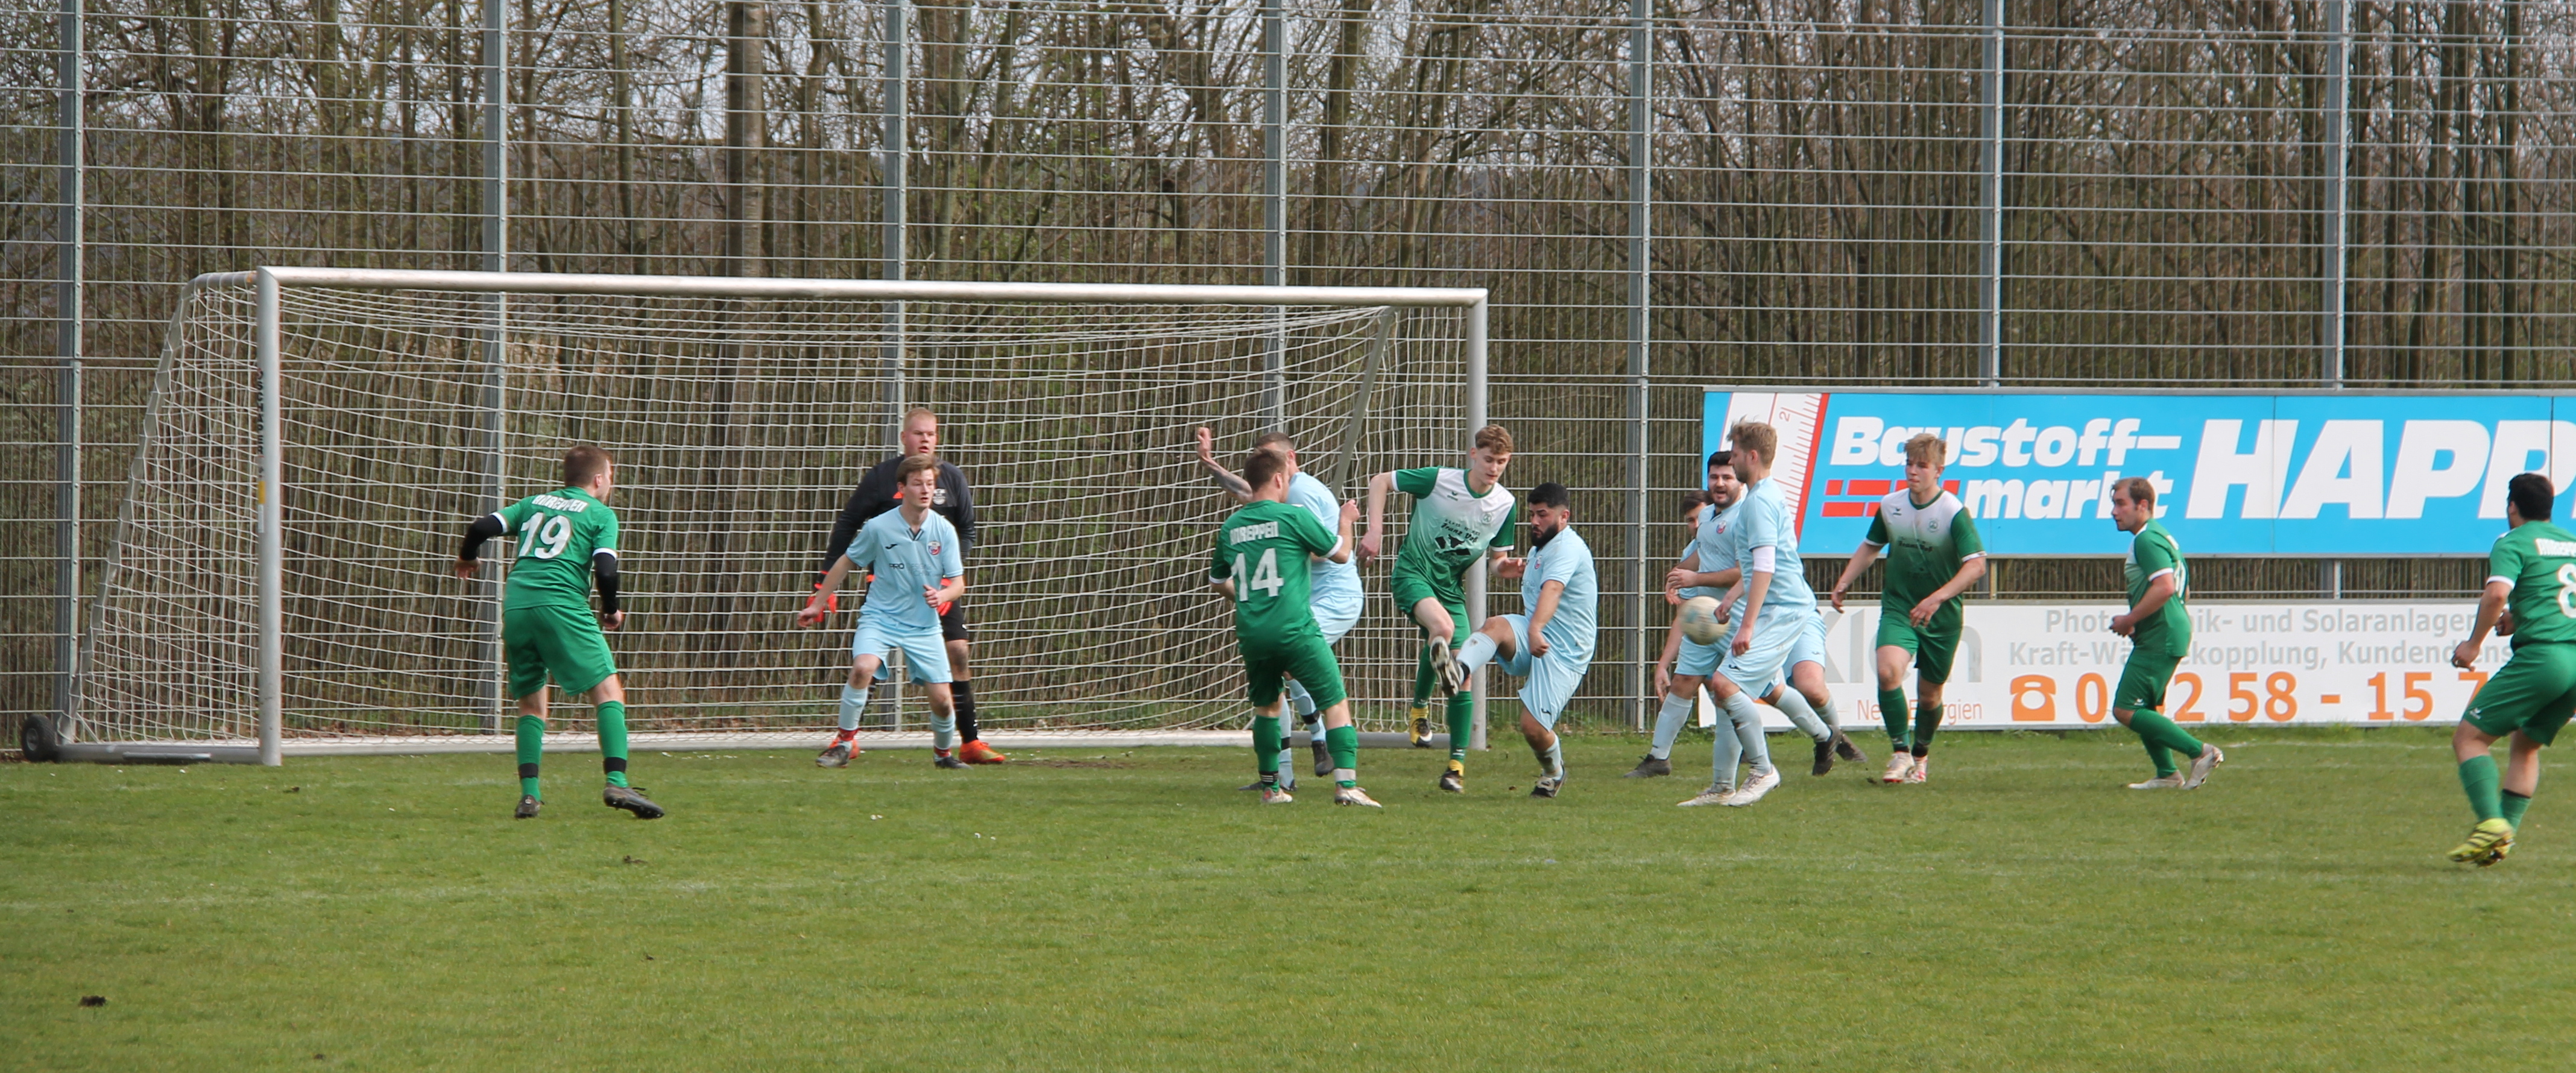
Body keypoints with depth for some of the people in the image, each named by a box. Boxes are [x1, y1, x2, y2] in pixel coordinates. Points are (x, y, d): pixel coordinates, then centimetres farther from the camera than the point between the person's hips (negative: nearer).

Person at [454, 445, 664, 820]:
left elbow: (482, 527, 13)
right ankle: (617, 783, -19)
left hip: (516, 606, 5)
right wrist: (611, 612, 14)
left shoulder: (534, 503, 23)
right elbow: (605, 570, -4)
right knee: (609, 691, -4)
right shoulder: (601, 514, 10)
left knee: (531, 703, 16)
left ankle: (529, 792, 4)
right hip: (562, 606, -5)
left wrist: (467, 557, 34)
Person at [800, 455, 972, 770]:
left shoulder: (944, 531, -4)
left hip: (924, 626, 2)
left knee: (941, 698, -3)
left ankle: (944, 752, 27)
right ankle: (844, 742, -15)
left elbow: (958, 583, -1)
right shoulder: (879, 527, -9)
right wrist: (818, 604, 10)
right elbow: (846, 563, 6)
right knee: (863, 668, -30)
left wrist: (943, 595, -24)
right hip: (880, 617, -2)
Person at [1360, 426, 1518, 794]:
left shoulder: (1505, 505, -1)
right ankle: (1420, 706, -15)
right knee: (1442, 627, -36)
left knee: (1462, 676, -3)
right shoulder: (1439, 481, -13)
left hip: (1452, 587, 4)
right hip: (1413, 573, -4)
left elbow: (1497, 557, 11)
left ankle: (1457, 764, 6)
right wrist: (1375, 531, -15)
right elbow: (1380, 481, -4)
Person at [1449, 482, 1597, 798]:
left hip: (1563, 653, -8)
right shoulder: (1539, 549, 20)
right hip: (1529, 639, 8)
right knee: (1496, 625, -28)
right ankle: (1458, 670, -58)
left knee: (1533, 727, -16)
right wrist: (1507, 568, 23)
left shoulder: (1568, 548, -13)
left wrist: (1536, 629, -51)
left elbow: (1552, 590, -35)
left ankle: (1554, 772, 19)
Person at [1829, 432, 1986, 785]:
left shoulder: (1954, 513, -15)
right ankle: (1900, 753, -13)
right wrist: (1844, 583, 9)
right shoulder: (1891, 506, -1)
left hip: (1943, 618, -2)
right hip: (1898, 608, 2)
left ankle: (1920, 756, 35)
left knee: (1929, 694, 9)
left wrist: (1937, 599, -32)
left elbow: (1976, 565, -22)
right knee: (1888, 671, -24)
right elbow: (1870, 546, 19)